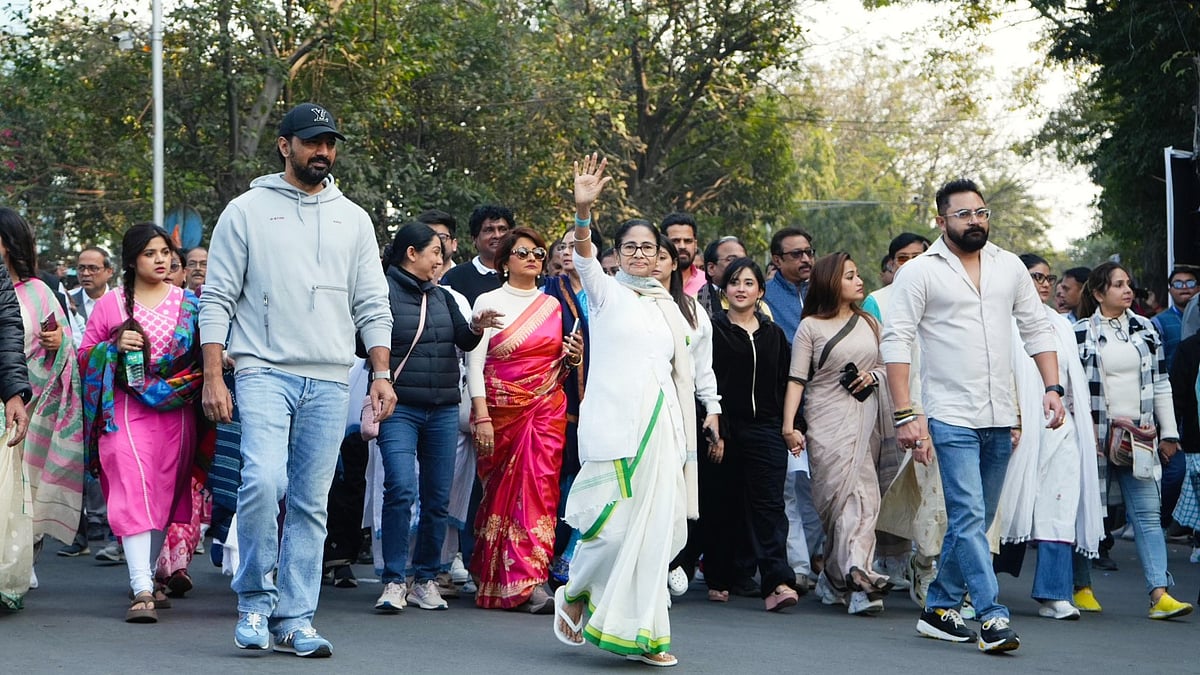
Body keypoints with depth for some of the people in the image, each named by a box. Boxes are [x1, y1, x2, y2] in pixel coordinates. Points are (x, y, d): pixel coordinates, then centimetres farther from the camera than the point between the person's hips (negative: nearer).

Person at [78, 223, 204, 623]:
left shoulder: (190, 303, 10)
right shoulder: (110, 305, 7)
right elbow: (85, 358, 9)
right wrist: (115, 346, -9)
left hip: (176, 412, 2)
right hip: (126, 412, -2)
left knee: (165, 494, 7)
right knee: (134, 494, -14)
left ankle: (147, 578, 22)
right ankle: (142, 592, -21)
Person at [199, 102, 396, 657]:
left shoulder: (353, 219, 14)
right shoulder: (247, 211, 5)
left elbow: (373, 305, 14)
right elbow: (217, 299, 2)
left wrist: (382, 373, 2)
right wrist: (213, 377, -6)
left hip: (330, 381, 3)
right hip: (264, 372, -3)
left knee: (311, 502, 2)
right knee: (263, 481, -21)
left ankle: (294, 618, 8)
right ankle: (254, 598, -2)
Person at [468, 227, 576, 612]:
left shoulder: (553, 306, 13)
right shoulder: (489, 302, 2)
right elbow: (474, 362, -4)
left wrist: (573, 357, -2)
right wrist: (481, 417, -13)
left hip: (547, 408, 3)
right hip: (502, 407, -2)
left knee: (540, 486, -8)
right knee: (501, 491, -1)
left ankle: (531, 582, -10)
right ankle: (492, 577, 5)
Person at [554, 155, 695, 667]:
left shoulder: (667, 307, 19)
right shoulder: (605, 292, 6)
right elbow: (584, 257, -15)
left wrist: (686, 437, 14)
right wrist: (583, 212, -34)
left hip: (660, 424, 5)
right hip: (615, 422, -5)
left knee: (654, 526, 1)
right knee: (616, 521, -11)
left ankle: (639, 632, 8)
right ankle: (575, 593, 16)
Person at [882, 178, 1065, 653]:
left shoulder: (1009, 267, 11)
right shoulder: (919, 272, -4)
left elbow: (1037, 329, 16)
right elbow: (896, 342, -8)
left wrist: (1052, 388, 3)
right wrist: (905, 415, -15)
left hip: (1000, 419, 5)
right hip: (951, 418, -5)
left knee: (974, 521, 11)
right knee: (969, 518, -13)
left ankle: (940, 609, 21)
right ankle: (992, 619, -15)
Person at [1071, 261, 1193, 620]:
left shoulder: (1146, 329, 10)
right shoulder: (1080, 332, -2)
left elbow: (1161, 384, 13)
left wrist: (1168, 432, 9)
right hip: (1095, 437, -3)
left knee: (1148, 513, -5)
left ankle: (1160, 593, -12)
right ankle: (1082, 587, 19)